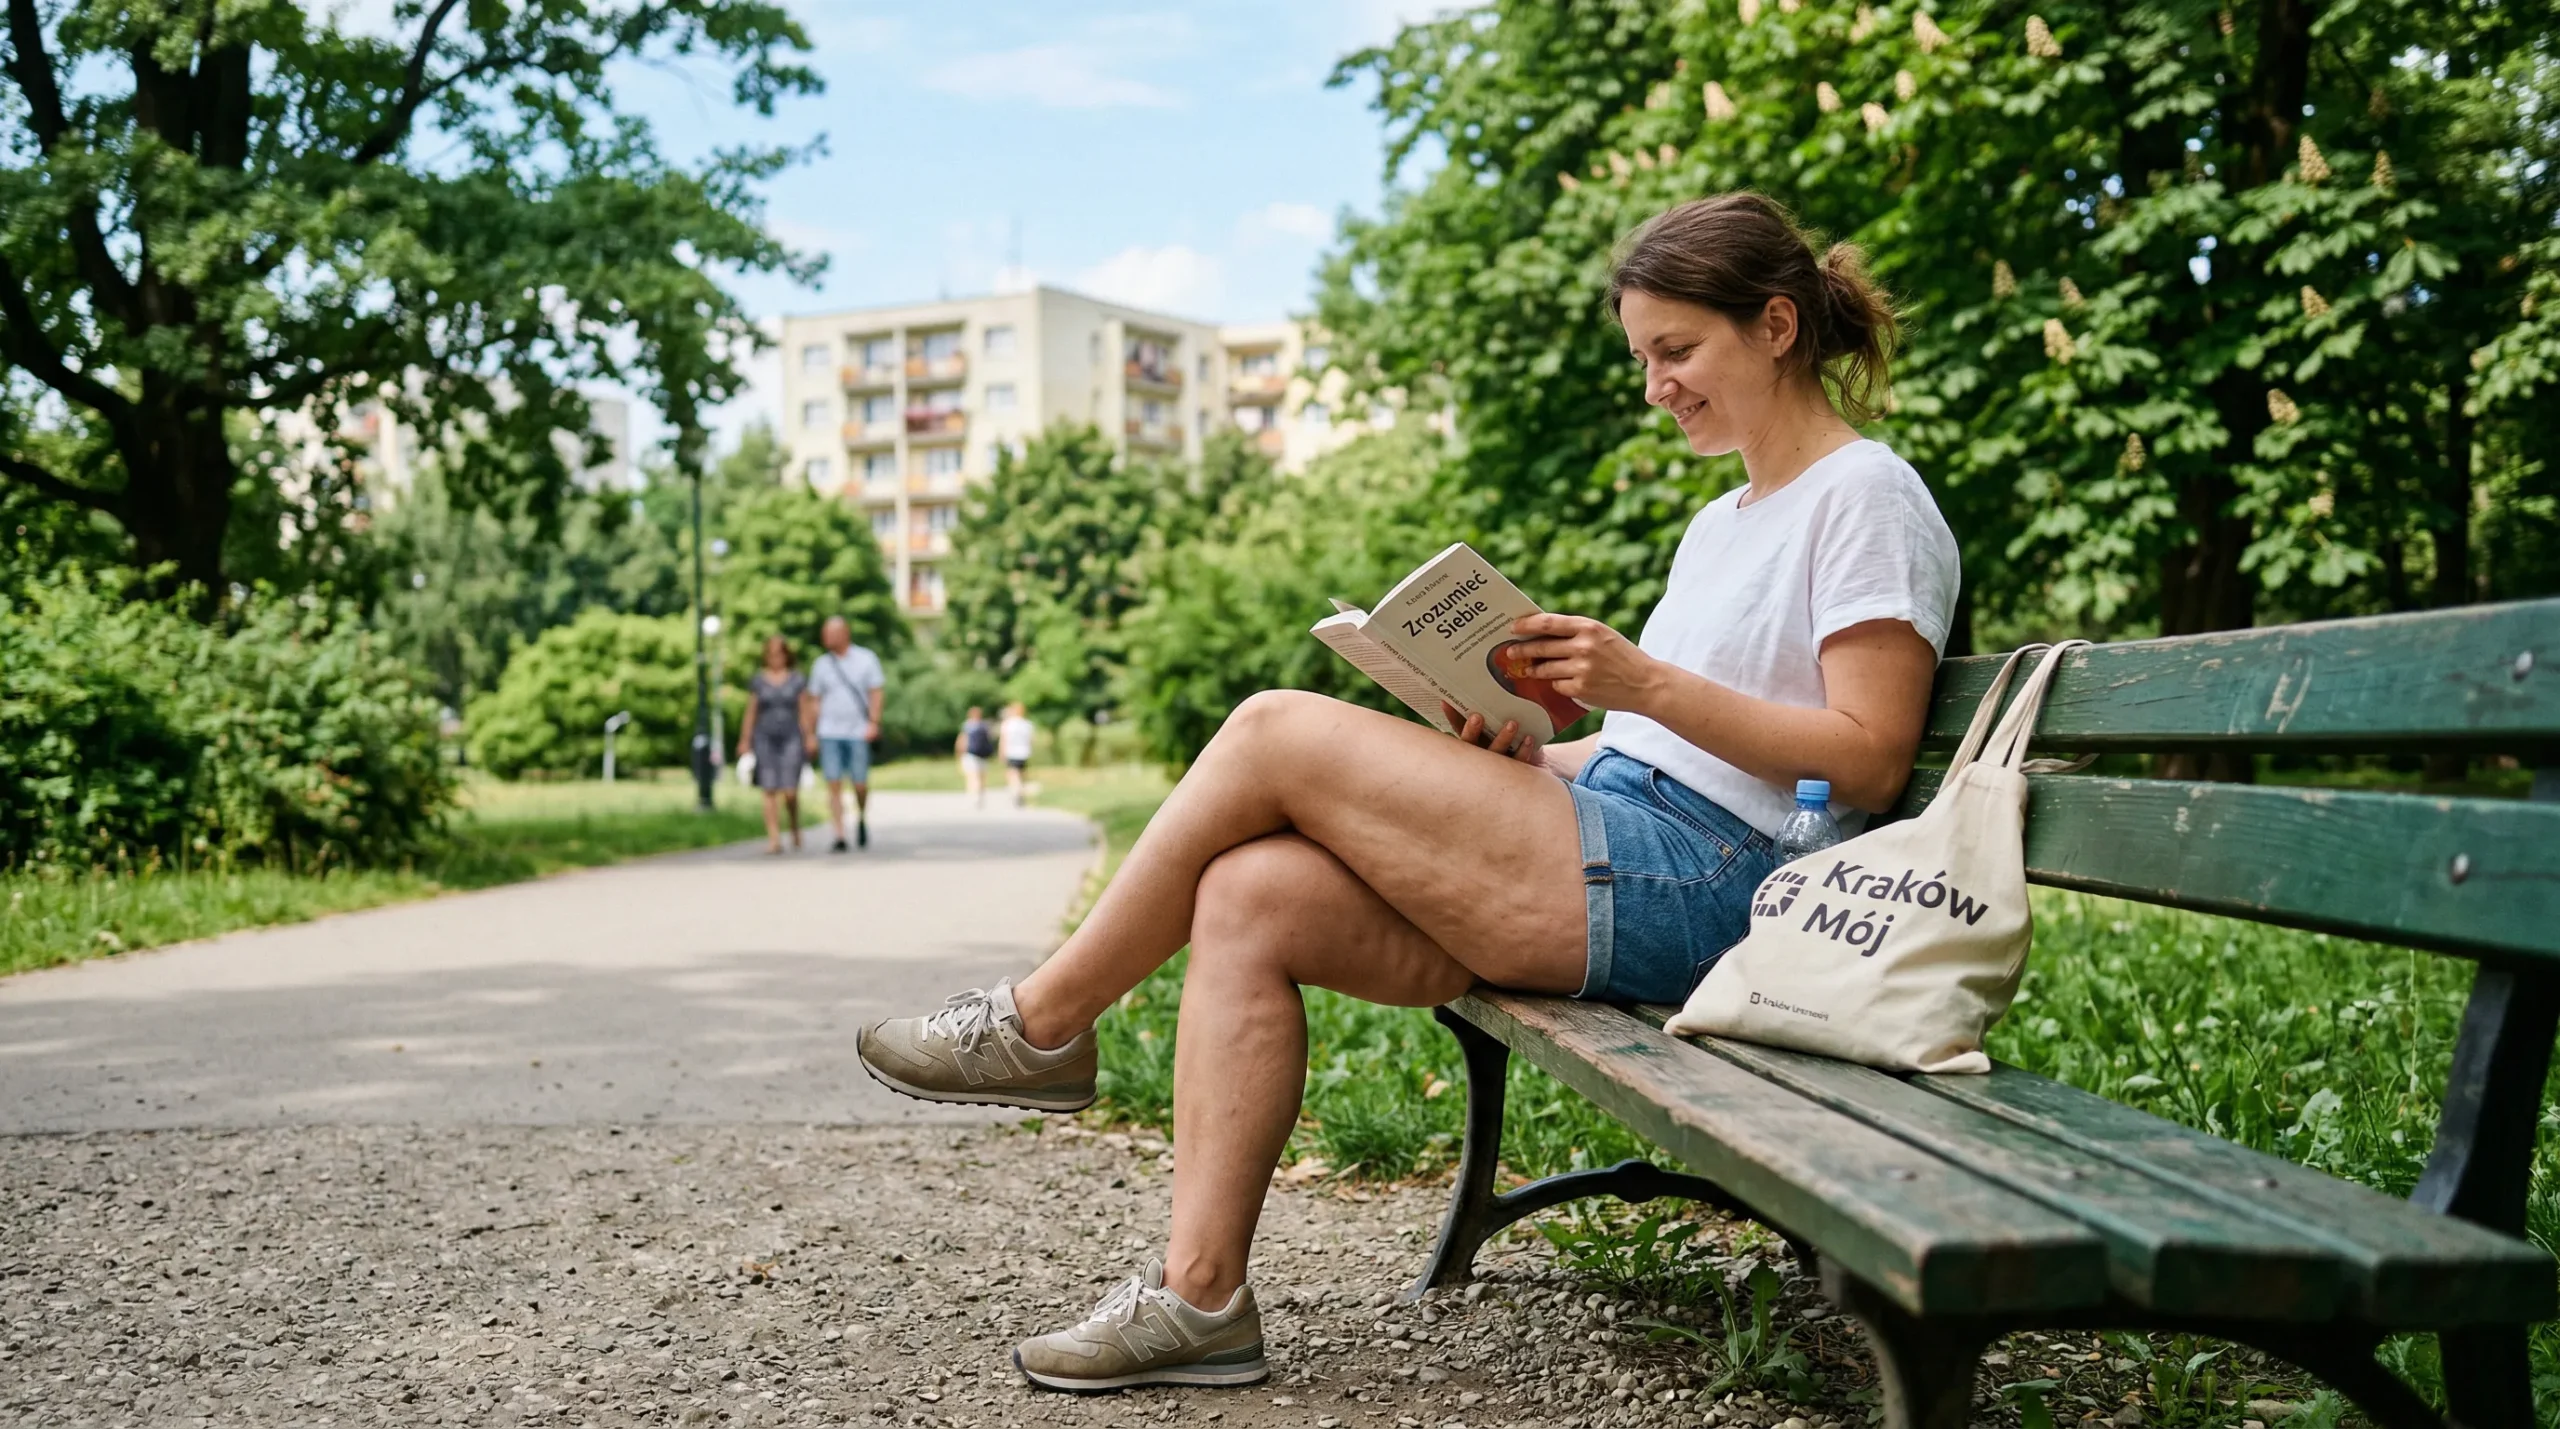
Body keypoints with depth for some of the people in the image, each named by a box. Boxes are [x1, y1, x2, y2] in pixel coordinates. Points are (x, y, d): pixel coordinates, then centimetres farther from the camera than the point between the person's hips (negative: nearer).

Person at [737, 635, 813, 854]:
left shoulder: (798, 679, 5)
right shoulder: (757, 680, 7)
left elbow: (804, 711, 5)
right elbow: (750, 712, 9)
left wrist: (808, 740, 0)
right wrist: (744, 741, 5)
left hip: (791, 739, -1)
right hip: (765, 739, 1)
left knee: (790, 791, -7)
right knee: (770, 791, -5)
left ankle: (795, 826, 22)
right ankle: (773, 839, -6)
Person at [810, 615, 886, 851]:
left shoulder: (866, 659, 4)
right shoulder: (821, 664, 9)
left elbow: (876, 692, 1)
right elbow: (816, 701, 13)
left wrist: (873, 722, -10)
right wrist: (811, 734, 10)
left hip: (858, 733, -1)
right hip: (829, 734, 2)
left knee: (860, 784, 0)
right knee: (834, 785, -6)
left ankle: (862, 820, 30)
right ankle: (839, 838, -5)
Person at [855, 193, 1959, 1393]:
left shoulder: (1865, 495, -2)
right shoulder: (1721, 523, 26)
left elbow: (1870, 760, -12)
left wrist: (1646, 684, -18)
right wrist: (1528, 761, 4)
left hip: (1692, 881, -9)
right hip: (1611, 854, 9)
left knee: (1277, 730, -14)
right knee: (1248, 896, -10)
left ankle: (1044, 1024, 2)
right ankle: (1198, 1296, -10)